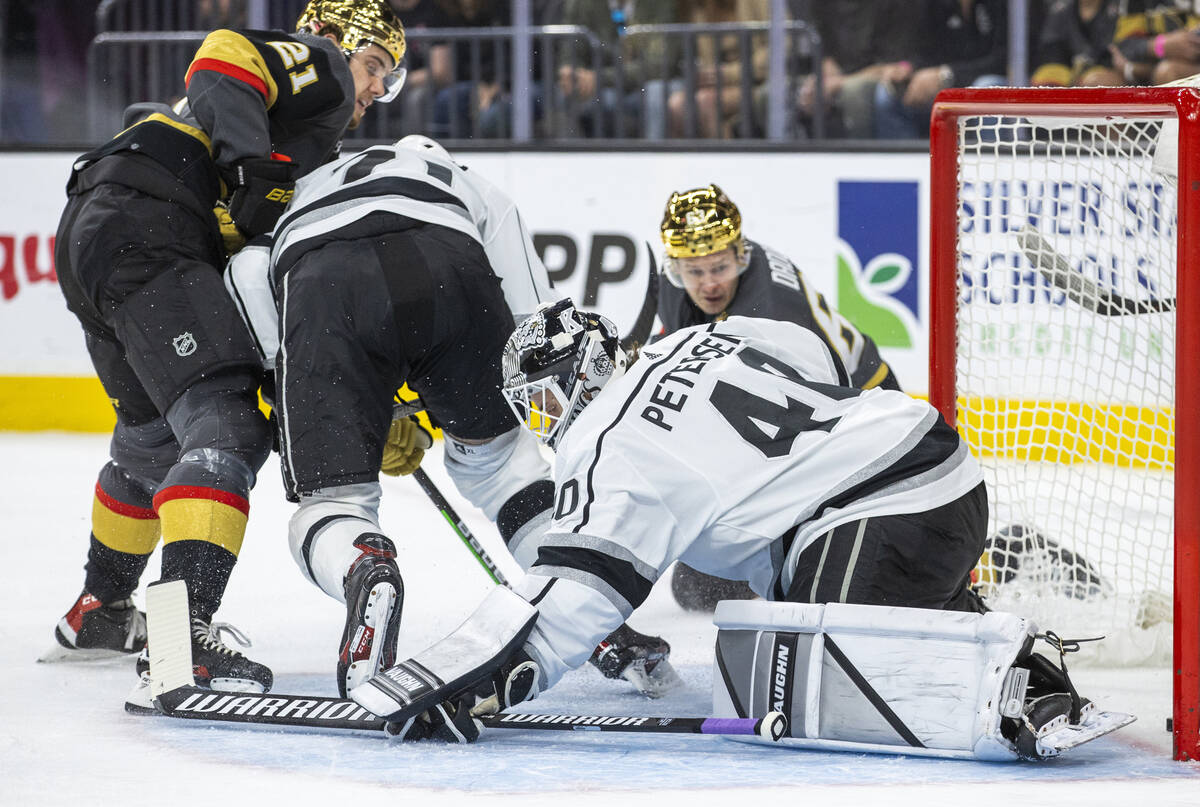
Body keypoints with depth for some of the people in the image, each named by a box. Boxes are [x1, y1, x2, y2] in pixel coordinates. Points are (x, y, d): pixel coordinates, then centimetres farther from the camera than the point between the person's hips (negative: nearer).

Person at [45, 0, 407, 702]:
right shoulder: (319, 67, 8)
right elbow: (226, 57, -14)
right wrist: (258, 174, -23)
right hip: (143, 229, -10)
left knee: (155, 435, 28)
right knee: (226, 426, -19)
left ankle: (100, 610, 45)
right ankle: (182, 633, -35)